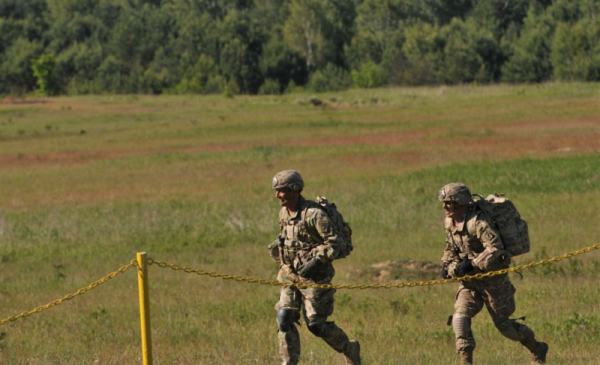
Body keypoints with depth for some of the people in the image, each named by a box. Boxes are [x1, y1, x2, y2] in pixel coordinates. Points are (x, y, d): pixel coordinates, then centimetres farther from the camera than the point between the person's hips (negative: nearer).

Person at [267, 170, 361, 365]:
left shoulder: (314, 214, -19)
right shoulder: (284, 213, 5)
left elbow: (333, 244, -18)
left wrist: (316, 261, -28)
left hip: (313, 276, -7)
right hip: (291, 275, 7)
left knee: (316, 324, -1)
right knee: (284, 318, -5)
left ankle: (349, 349, 22)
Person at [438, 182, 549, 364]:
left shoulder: (478, 221, -25)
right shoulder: (450, 222, 2)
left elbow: (495, 248, -34)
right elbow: (451, 247, 19)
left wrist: (472, 264, -36)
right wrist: (447, 265, 2)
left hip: (492, 279, -7)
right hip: (470, 280, 7)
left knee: (503, 323, 5)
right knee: (460, 317, -13)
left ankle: (537, 349, 29)